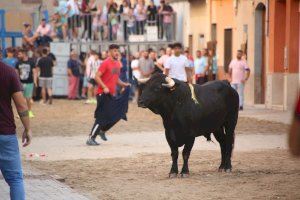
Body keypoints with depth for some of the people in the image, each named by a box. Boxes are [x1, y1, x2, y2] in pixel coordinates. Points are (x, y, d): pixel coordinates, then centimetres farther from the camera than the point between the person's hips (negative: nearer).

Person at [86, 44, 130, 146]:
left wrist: (124, 84, 8)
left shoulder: (118, 64, 12)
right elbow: (97, 77, -18)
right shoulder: (106, 63, -12)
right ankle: (91, 138, -3)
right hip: (103, 94, -8)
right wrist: (104, 87, -28)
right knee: (102, 117, -9)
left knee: (115, 116, 9)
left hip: (111, 95, 8)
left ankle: (102, 131, 27)